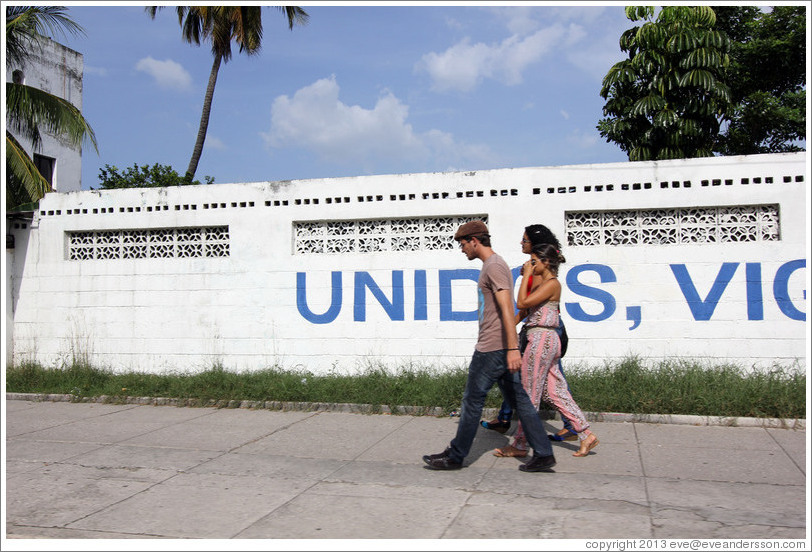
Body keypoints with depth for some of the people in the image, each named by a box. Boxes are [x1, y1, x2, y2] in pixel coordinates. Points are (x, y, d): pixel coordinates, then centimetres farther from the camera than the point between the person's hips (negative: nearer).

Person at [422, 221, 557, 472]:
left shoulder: (493, 266, -13)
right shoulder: (494, 264, 18)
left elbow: (507, 308, -23)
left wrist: (513, 348, -28)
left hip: (492, 348, -10)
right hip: (501, 347, 10)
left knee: (473, 399, 0)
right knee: (519, 399, 8)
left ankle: (455, 456, 11)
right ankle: (543, 454, 10)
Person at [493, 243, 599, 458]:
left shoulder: (552, 284, -13)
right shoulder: (544, 283, 16)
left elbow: (522, 303, -20)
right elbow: (527, 306, 20)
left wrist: (526, 276, -11)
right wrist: (526, 277, 15)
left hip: (542, 339, -10)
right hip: (545, 340, 10)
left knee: (529, 395, -2)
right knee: (555, 392, 11)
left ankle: (520, 445, 8)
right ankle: (586, 435, 13)